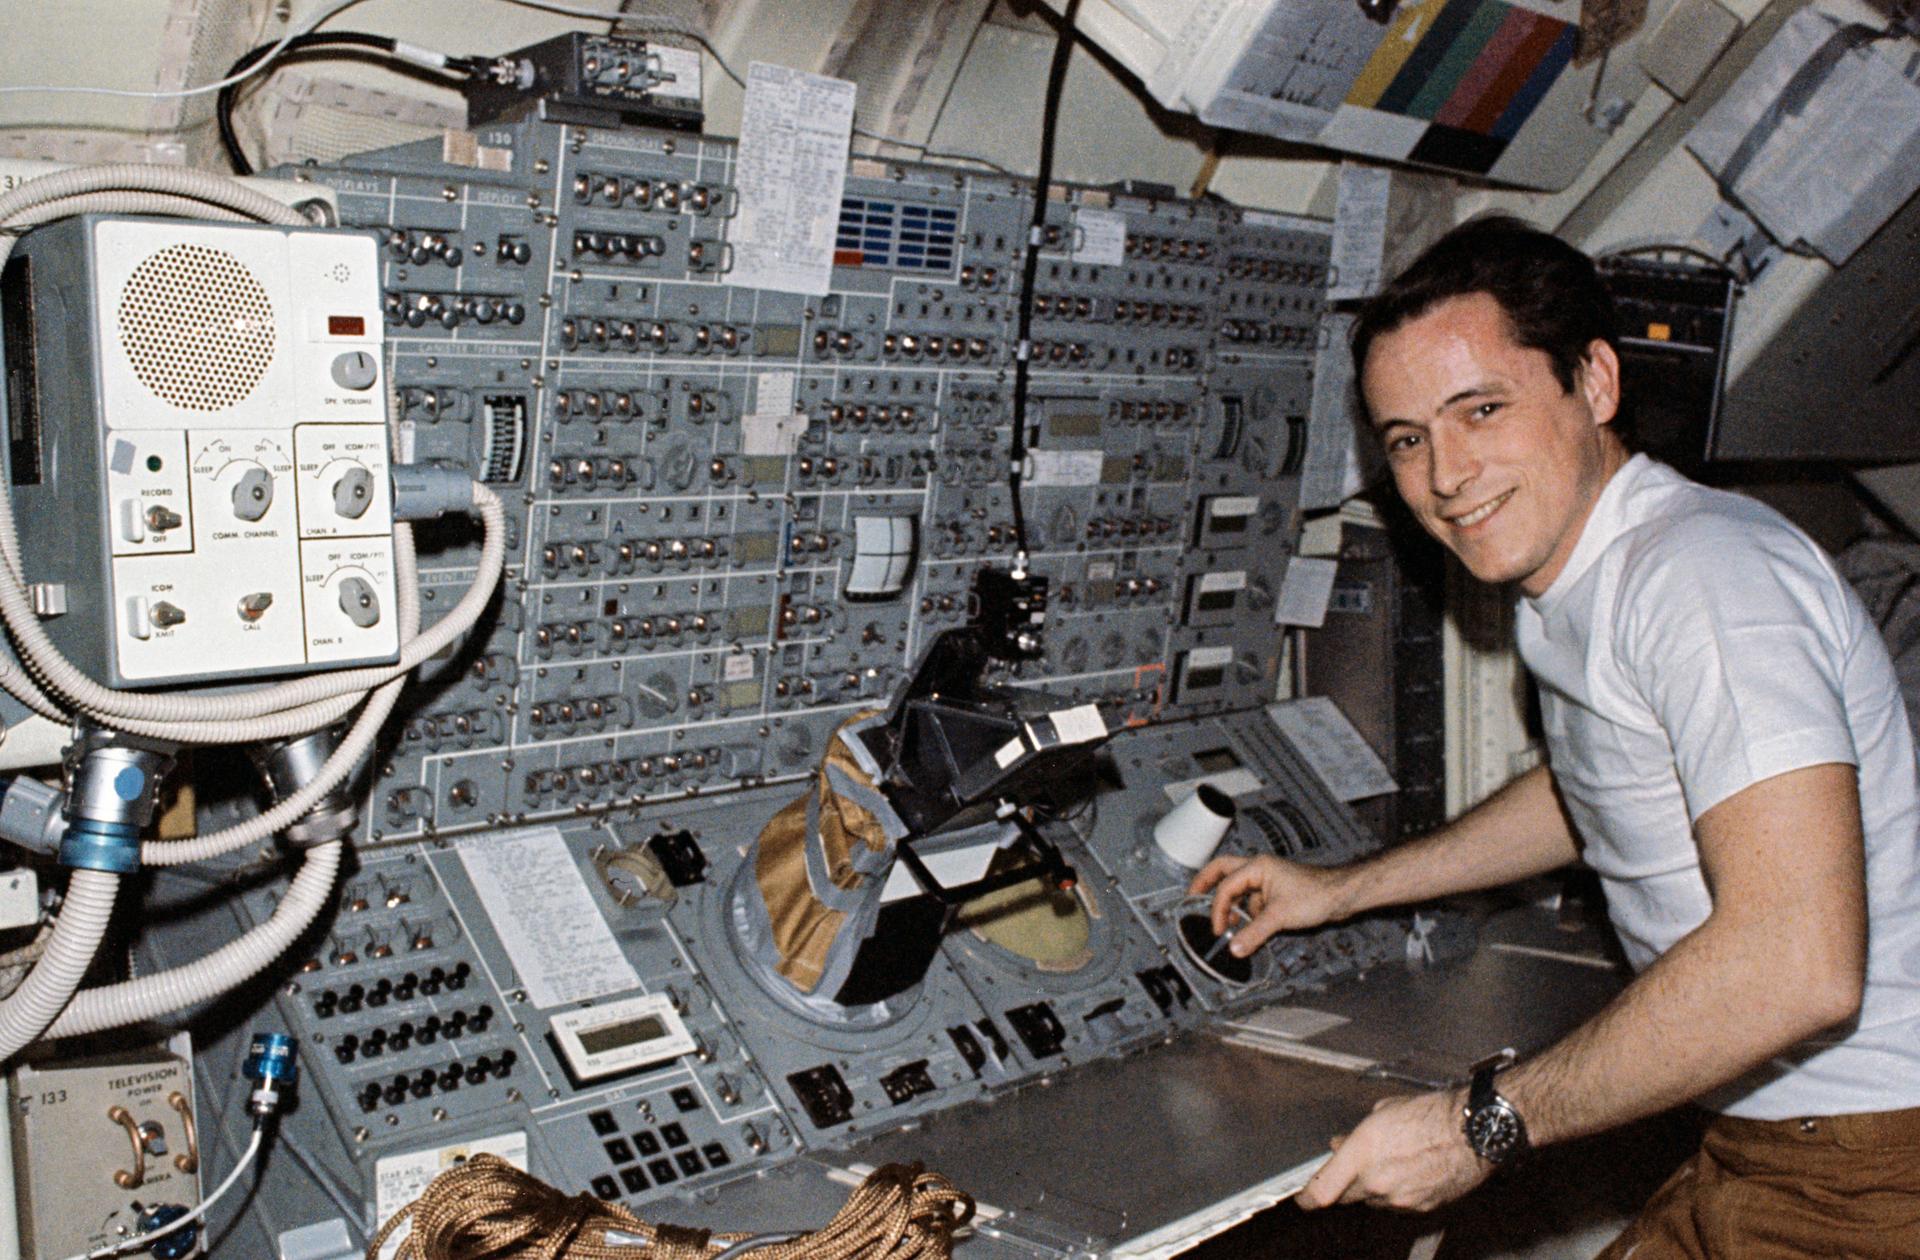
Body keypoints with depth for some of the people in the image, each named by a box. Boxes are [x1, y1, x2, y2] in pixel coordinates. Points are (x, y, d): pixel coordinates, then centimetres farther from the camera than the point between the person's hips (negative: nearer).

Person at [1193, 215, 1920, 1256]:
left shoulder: (1702, 575, -24)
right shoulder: (1570, 591, 7)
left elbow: (1798, 966, -33)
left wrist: (1486, 1122, -25)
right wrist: (1342, 890, 28)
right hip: (1773, 1138, 8)